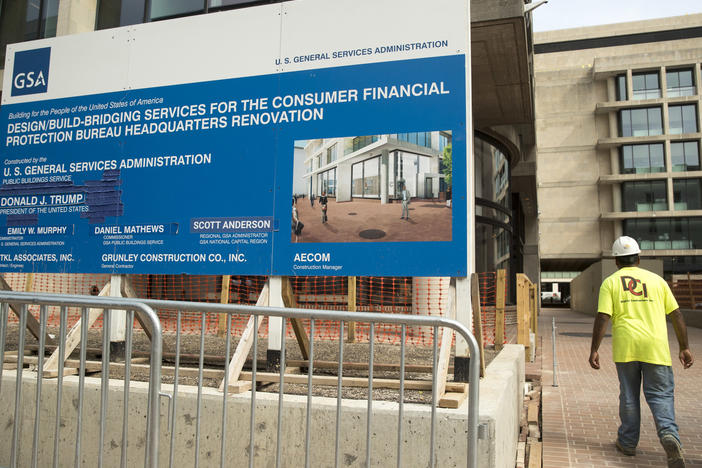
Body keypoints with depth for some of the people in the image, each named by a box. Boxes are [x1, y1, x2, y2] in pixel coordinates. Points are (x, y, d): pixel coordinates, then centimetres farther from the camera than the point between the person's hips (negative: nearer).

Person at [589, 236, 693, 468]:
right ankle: (669, 434, -18)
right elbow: (676, 315, 10)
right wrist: (684, 347, 17)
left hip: (625, 347, -1)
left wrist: (594, 350, -4)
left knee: (629, 395, 11)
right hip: (655, 347, 1)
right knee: (660, 395, 5)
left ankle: (628, 442, 21)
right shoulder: (656, 280, 10)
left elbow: (602, 318, -7)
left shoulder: (610, 283, 3)